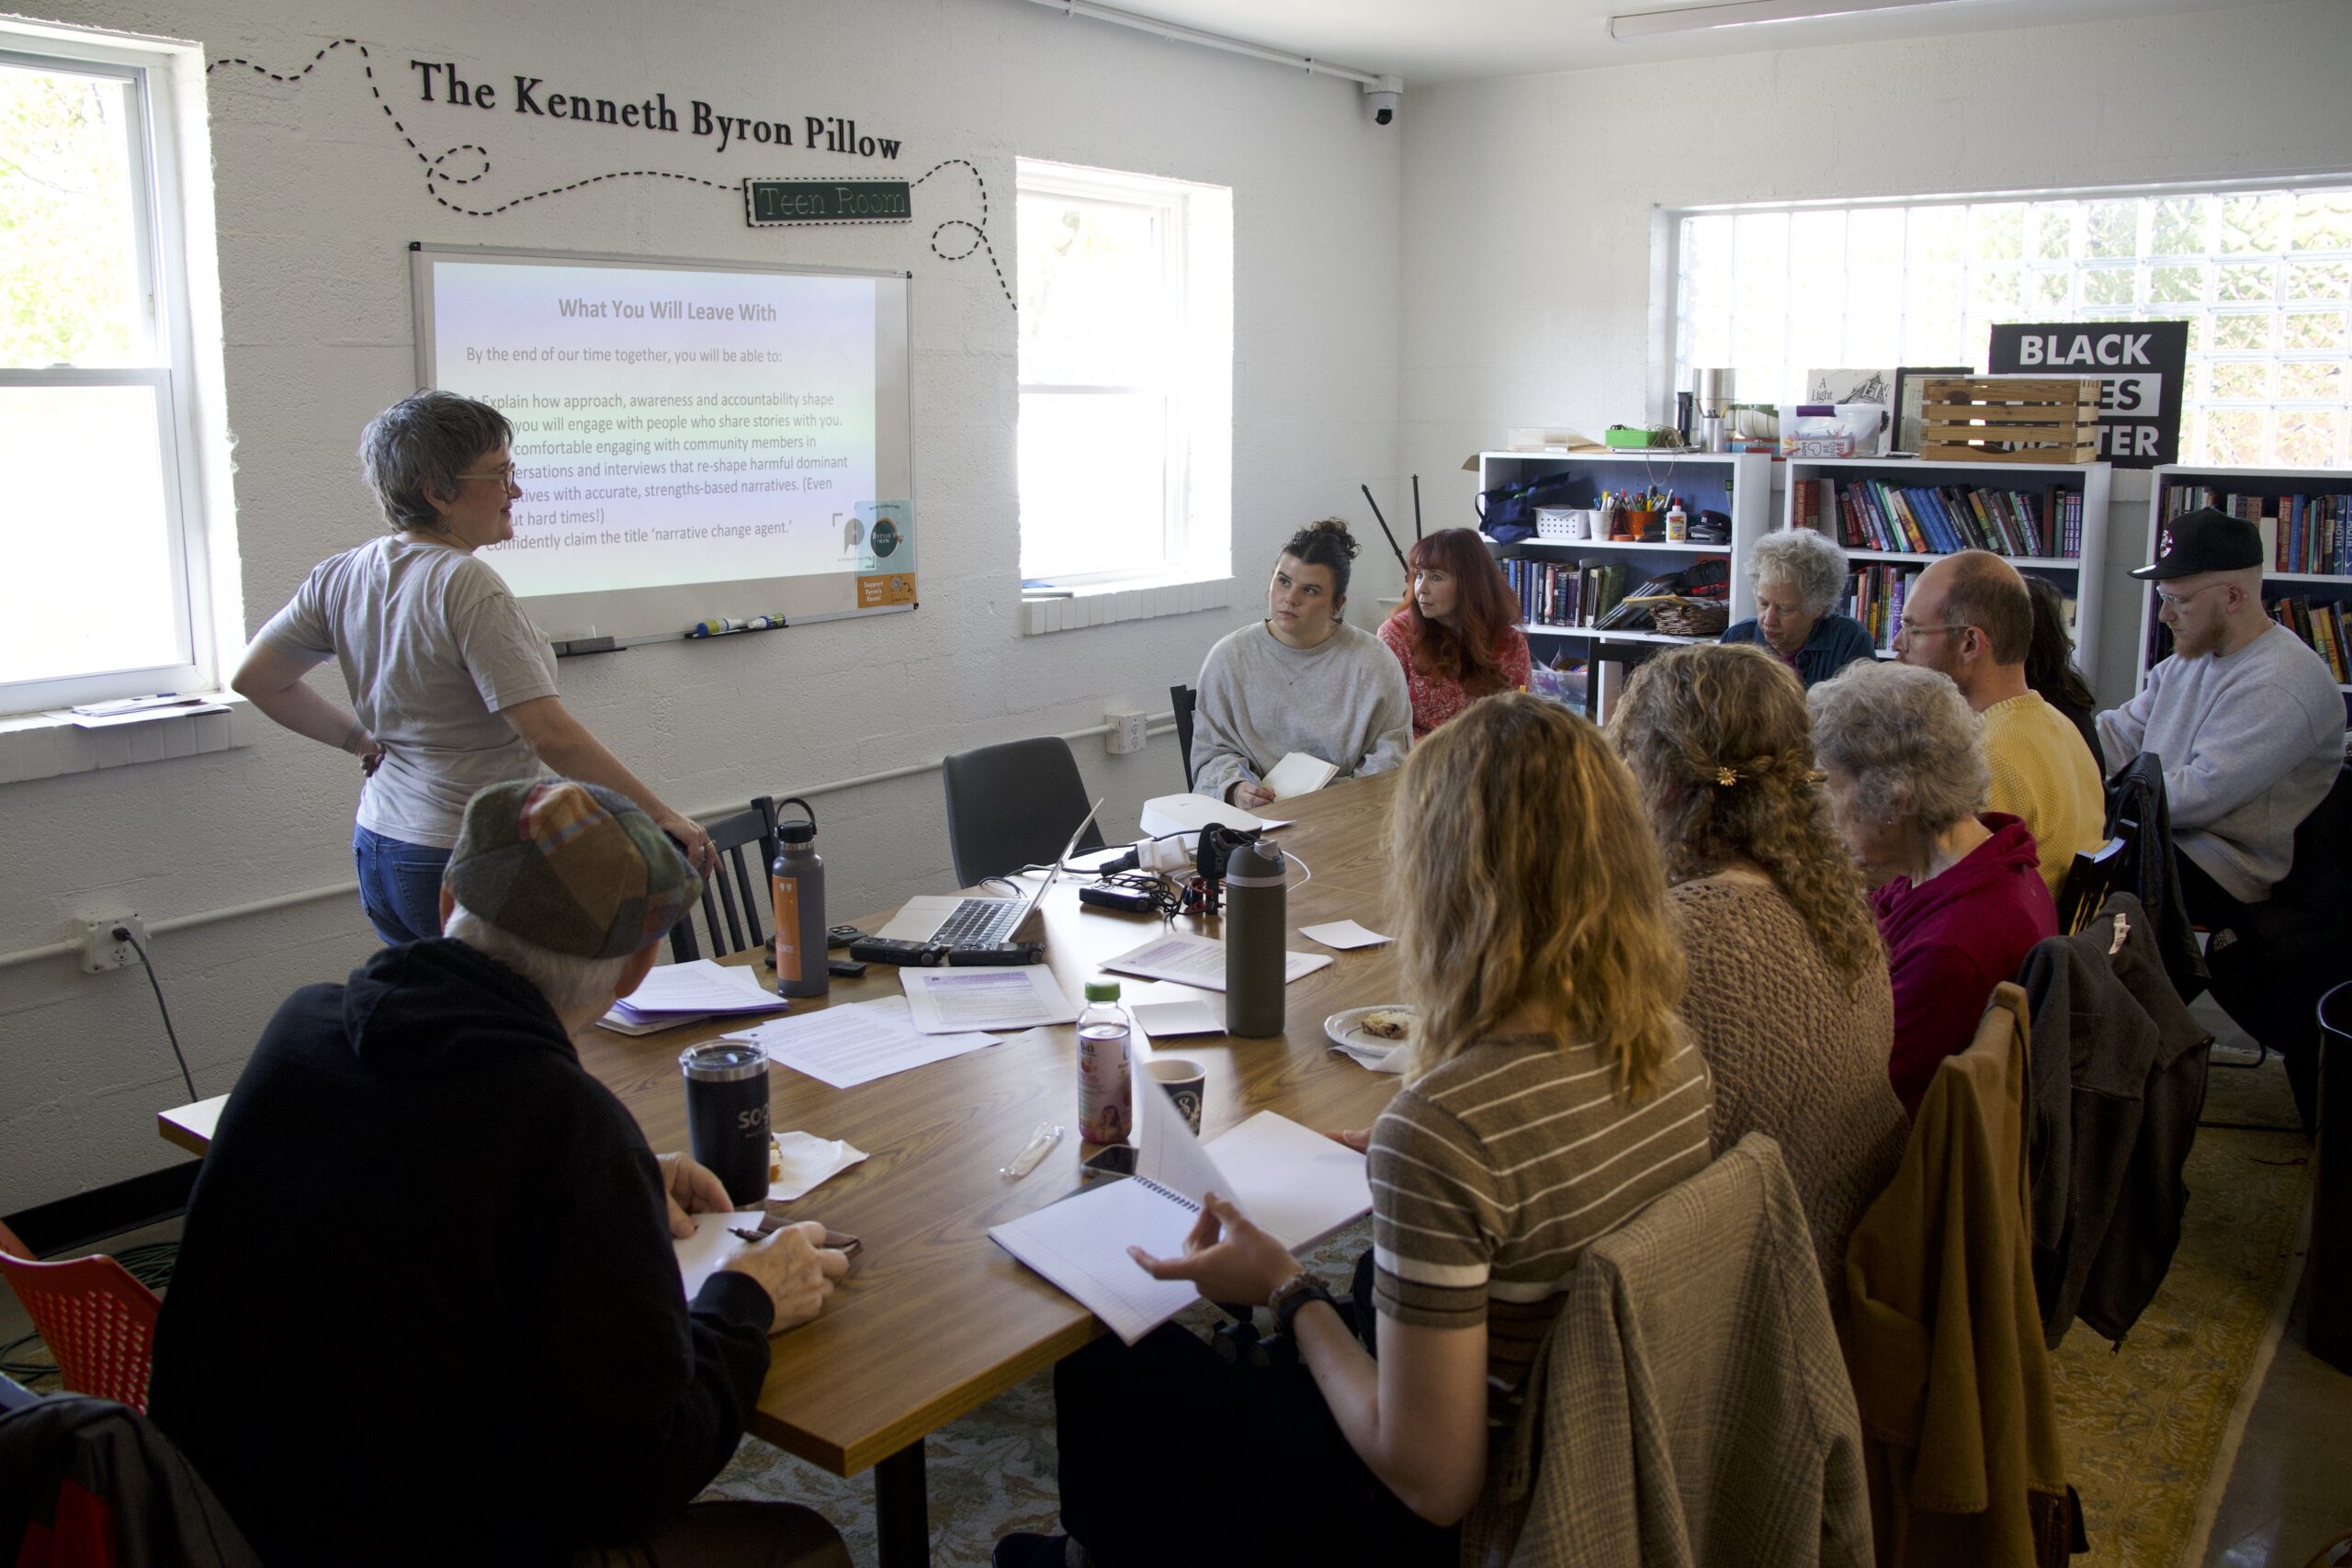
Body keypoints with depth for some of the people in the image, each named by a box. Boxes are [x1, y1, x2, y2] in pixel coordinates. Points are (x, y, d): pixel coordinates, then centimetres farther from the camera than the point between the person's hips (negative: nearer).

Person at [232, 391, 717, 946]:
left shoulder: (338, 578, 5)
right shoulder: (467, 586, -19)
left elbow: (254, 679, 16)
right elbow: (552, 735, -23)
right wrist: (661, 816, -18)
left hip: (378, 853, 9)